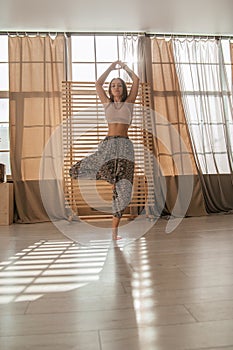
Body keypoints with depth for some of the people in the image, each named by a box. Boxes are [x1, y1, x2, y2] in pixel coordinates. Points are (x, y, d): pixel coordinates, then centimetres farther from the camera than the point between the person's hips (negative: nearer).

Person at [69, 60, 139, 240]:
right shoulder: (107, 103, 17)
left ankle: (115, 230, 6)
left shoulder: (129, 103, 12)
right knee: (75, 171, -10)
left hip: (125, 146, -2)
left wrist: (125, 67, 25)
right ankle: (111, 176, 7)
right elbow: (98, 84, 17)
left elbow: (136, 80, 10)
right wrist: (111, 67, 26)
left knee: (121, 188, -5)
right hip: (107, 144, 2)